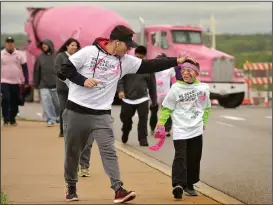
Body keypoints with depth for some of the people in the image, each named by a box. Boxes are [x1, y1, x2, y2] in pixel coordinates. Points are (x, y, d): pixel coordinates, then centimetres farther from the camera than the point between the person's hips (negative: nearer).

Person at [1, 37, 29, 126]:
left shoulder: (19, 54, 3)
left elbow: (25, 68, 6)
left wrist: (26, 81, 1)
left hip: (16, 82, 2)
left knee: (15, 102, 6)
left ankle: (12, 119, 18)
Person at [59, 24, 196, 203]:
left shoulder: (125, 61, 4)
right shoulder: (89, 52, -9)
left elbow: (149, 66, 4)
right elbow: (66, 69, -7)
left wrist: (176, 61, 0)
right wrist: (83, 80, -20)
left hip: (102, 114, 3)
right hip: (76, 111, -3)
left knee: (109, 151, -8)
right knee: (72, 152, 8)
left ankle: (119, 189, -13)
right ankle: (71, 187, 25)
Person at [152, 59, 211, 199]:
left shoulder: (203, 88, 1)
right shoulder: (176, 88, -7)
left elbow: (206, 107, 19)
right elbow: (166, 108, -1)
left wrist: (203, 122, 18)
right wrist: (160, 124, -4)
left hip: (196, 130, 4)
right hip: (180, 130, -4)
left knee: (194, 159, 8)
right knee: (180, 157, -16)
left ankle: (189, 185, 20)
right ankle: (178, 185, -26)